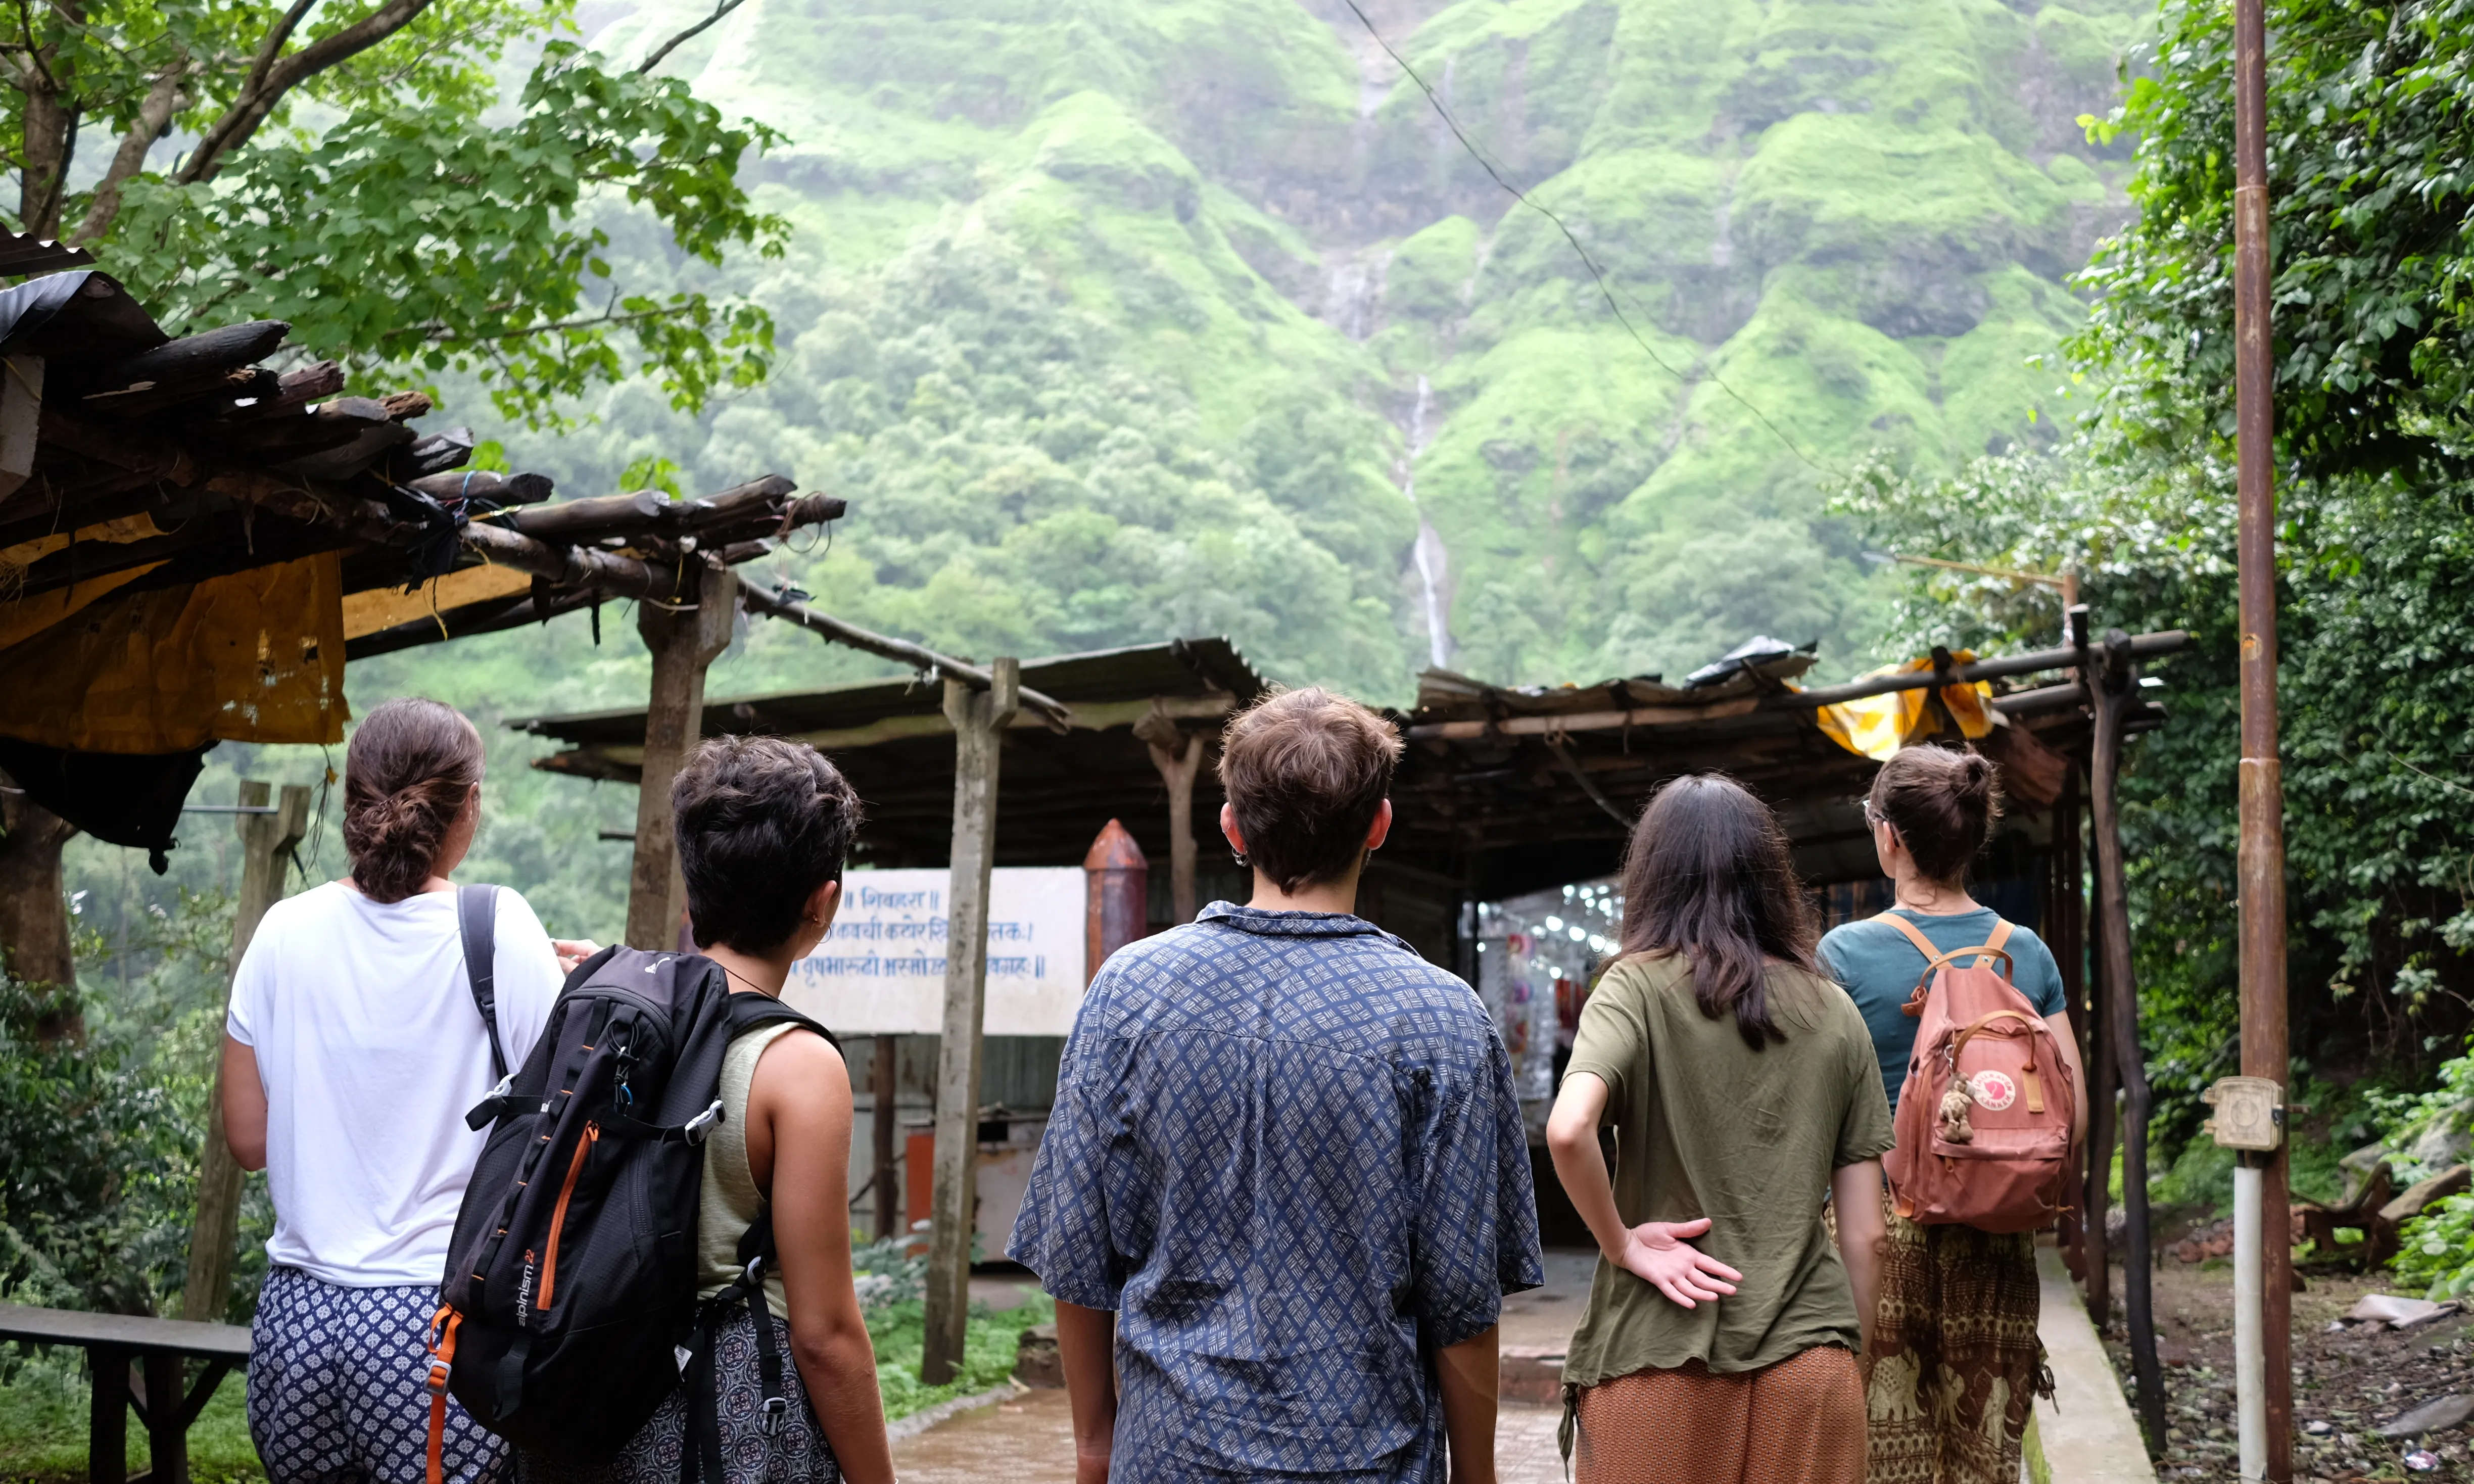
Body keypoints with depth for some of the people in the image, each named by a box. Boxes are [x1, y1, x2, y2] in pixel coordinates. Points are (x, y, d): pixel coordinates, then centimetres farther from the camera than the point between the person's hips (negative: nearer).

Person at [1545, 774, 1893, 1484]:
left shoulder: (1638, 987, -5)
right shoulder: (1835, 1013, 6)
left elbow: (1568, 1130, -23)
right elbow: (1865, 1234, 6)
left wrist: (1621, 1243, -8)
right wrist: (1850, 1363, 17)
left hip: (1661, 1363, -3)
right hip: (1809, 1363, 3)